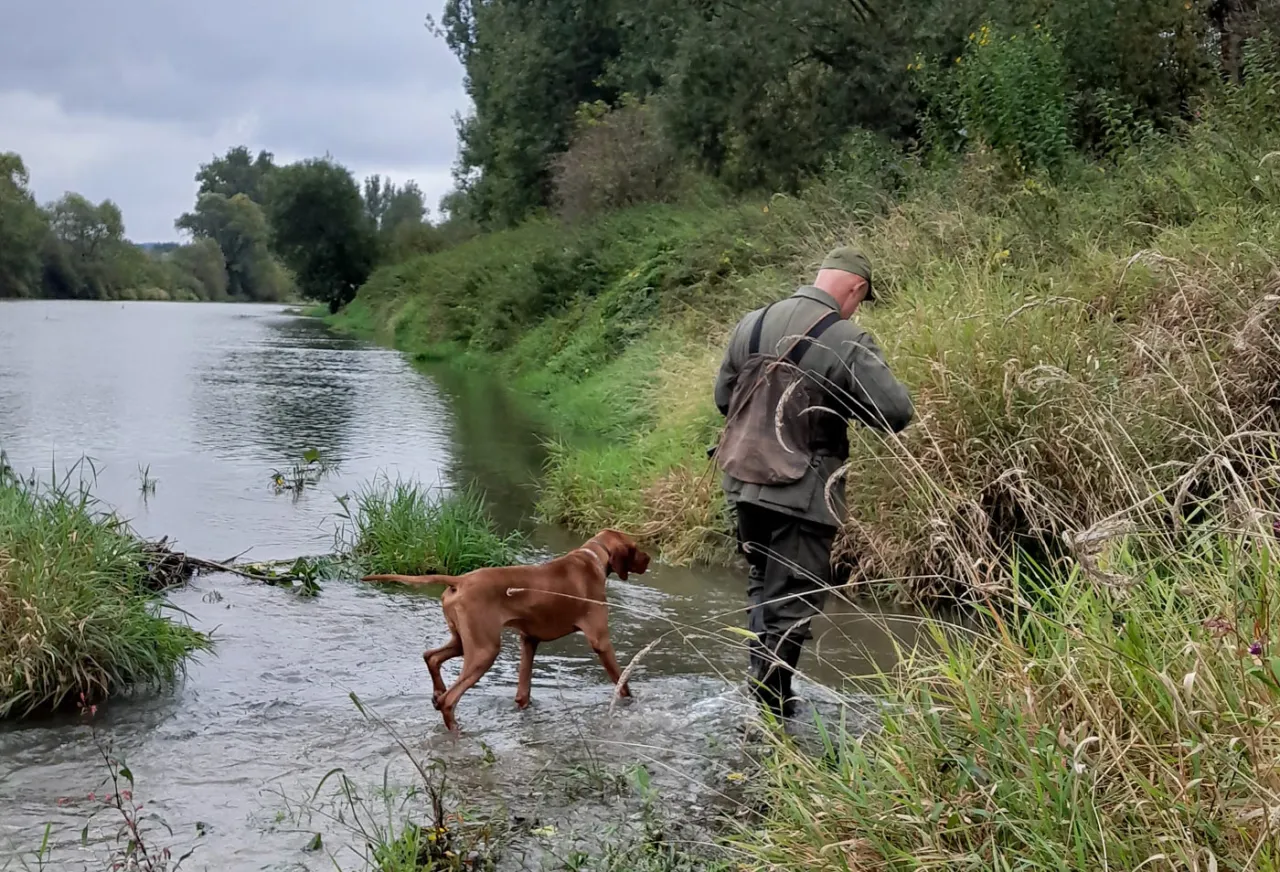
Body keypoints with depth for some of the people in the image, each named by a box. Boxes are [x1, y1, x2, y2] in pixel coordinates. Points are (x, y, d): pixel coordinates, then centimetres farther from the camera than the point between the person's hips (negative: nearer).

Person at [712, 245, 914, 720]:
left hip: (743, 483, 6)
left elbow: (723, 397, 15)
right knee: (793, 604, 6)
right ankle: (771, 709, 10)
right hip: (802, 496, -6)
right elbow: (897, 413, -16)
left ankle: (760, 678, 29)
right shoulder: (847, 342, -14)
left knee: (762, 585, 24)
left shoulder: (752, 324, 5)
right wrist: (849, 403, 3)